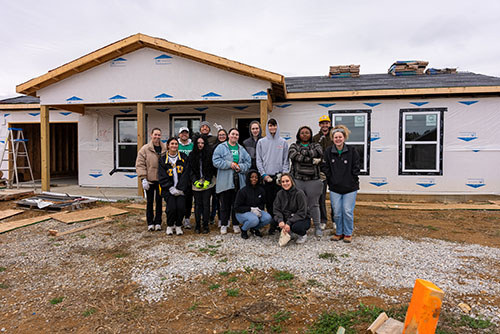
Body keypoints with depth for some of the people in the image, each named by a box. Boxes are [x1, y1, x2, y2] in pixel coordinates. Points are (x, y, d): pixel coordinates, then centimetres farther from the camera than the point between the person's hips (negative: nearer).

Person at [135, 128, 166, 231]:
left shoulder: (165, 149, 2)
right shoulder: (145, 149, -3)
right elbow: (140, 165, -5)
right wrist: (143, 178, -13)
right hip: (149, 180, -1)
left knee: (159, 201, 9)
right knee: (149, 202, 7)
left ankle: (158, 222, 19)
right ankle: (150, 223, 17)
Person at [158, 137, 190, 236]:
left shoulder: (183, 158, 7)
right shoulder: (163, 160, 6)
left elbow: (185, 174, 0)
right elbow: (162, 177, 0)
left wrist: (180, 189, -9)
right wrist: (171, 188, -11)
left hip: (181, 189, 1)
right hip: (168, 189, -1)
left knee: (181, 207, -14)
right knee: (171, 207, -16)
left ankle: (178, 226, 11)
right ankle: (169, 226, 11)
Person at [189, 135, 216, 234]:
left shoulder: (209, 155, 3)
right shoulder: (191, 155, 7)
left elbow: (212, 169, 2)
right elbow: (190, 170, 4)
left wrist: (207, 181, -7)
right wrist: (195, 181, -7)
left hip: (207, 183, -1)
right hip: (196, 183, 1)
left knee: (206, 203, -2)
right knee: (198, 204, 2)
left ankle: (205, 226, 6)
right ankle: (197, 225, 10)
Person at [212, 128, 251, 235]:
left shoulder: (241, 149, 14)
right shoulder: (221, 147, 2)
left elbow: (248, 162, 10)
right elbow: (216, 161, -9)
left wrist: (240, 167, -9)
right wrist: (229, 164, -15)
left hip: (239, 181, 4)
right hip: (225, 181, -3)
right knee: (225, 204, 2)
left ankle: (236, 224, 21)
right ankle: (223, 225, 15)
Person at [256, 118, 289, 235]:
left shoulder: (283, 142, 8)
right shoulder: (261, 142, 7)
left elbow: (286, 160, 6)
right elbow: (258, 160, 5)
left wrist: (283, 174, -5)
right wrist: (264, 174, -4)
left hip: (279, 176, 0)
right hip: (267, 176, 1)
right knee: (269, 201, 3)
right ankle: (272, 223, 14)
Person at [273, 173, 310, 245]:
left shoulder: (299, 193, -18)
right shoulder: (280, 193, -3)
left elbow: (302, 213, -20)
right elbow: (277, 210, -5)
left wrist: (289, 223, -28)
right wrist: (280, 220, -26)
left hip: (302, 219, -4)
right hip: (286, 218, 5)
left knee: (295, 226, -36)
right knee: (274, 221, -23)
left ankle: (303, 235, 2)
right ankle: (291, 234, 4)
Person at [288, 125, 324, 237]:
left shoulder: (315, 145, 14)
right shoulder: (294, 146, 12)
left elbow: (319, 154, -9)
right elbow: (293, 155, -11)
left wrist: (303, 151, -5)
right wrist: (312, 160, -11)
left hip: (313, 181, 0)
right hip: (297, 180, 0)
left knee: (313, 204, 5)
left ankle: (317, 227, 17)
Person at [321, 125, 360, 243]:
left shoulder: (352, 151, -3)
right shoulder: (328, 152, 1)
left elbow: (356, 168, 0)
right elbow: (325, 168, 5)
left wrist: (351, 182, -2)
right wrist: (332, 180, 0)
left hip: (350, 188, -2)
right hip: (334, 188, 2)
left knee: (348, 212, 0)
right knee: (337, 212, 6)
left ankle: (348, 233, 19)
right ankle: (339, 232, 24)